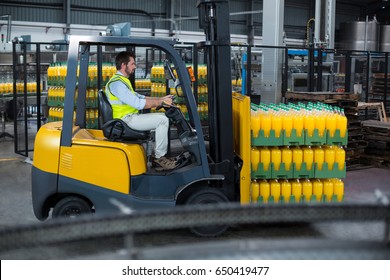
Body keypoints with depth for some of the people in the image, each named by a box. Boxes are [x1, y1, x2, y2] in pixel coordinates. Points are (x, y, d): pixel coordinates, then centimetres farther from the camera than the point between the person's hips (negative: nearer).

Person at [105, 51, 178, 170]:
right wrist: (161, 102, -15)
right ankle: (159, 158, -8)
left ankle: (160, 155, 8)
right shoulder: (117, 83, -18)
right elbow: (138, 104, -24)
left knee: (162, 116, 11)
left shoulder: (122, 80, 18)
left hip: (131, 117, 11)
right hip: (126, 120, -11)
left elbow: (139, 97, 21)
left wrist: (162, 99, 11)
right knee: (162, 120, -16)